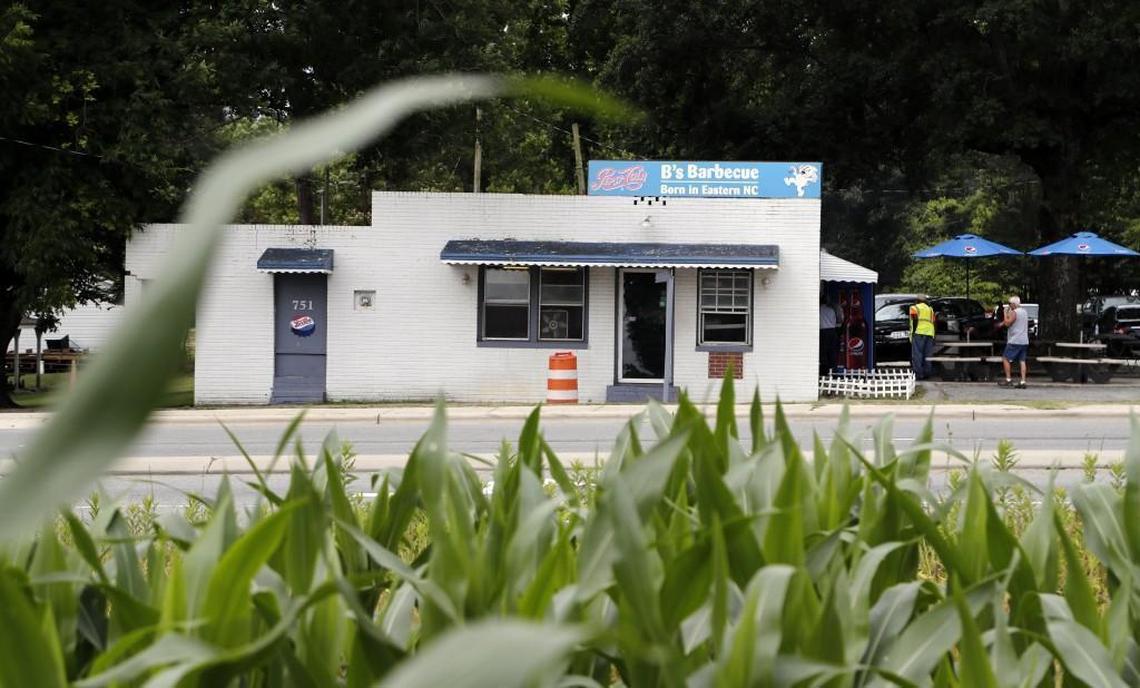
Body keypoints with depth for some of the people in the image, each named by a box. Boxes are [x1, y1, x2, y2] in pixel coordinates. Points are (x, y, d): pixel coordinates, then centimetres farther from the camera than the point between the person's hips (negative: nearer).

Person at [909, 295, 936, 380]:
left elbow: (915, 320, -6)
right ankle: (926, 373, 5)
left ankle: (919, 374, -14)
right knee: (927, 355, 8)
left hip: (919, 333, -5)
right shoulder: (930, 309, 25)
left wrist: (913, 331, -7)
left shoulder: (914, 308, 9)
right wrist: (933, 337, 18)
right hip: (930, 333, 5)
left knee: (917, 355, -7)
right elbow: (933, 323, 18)